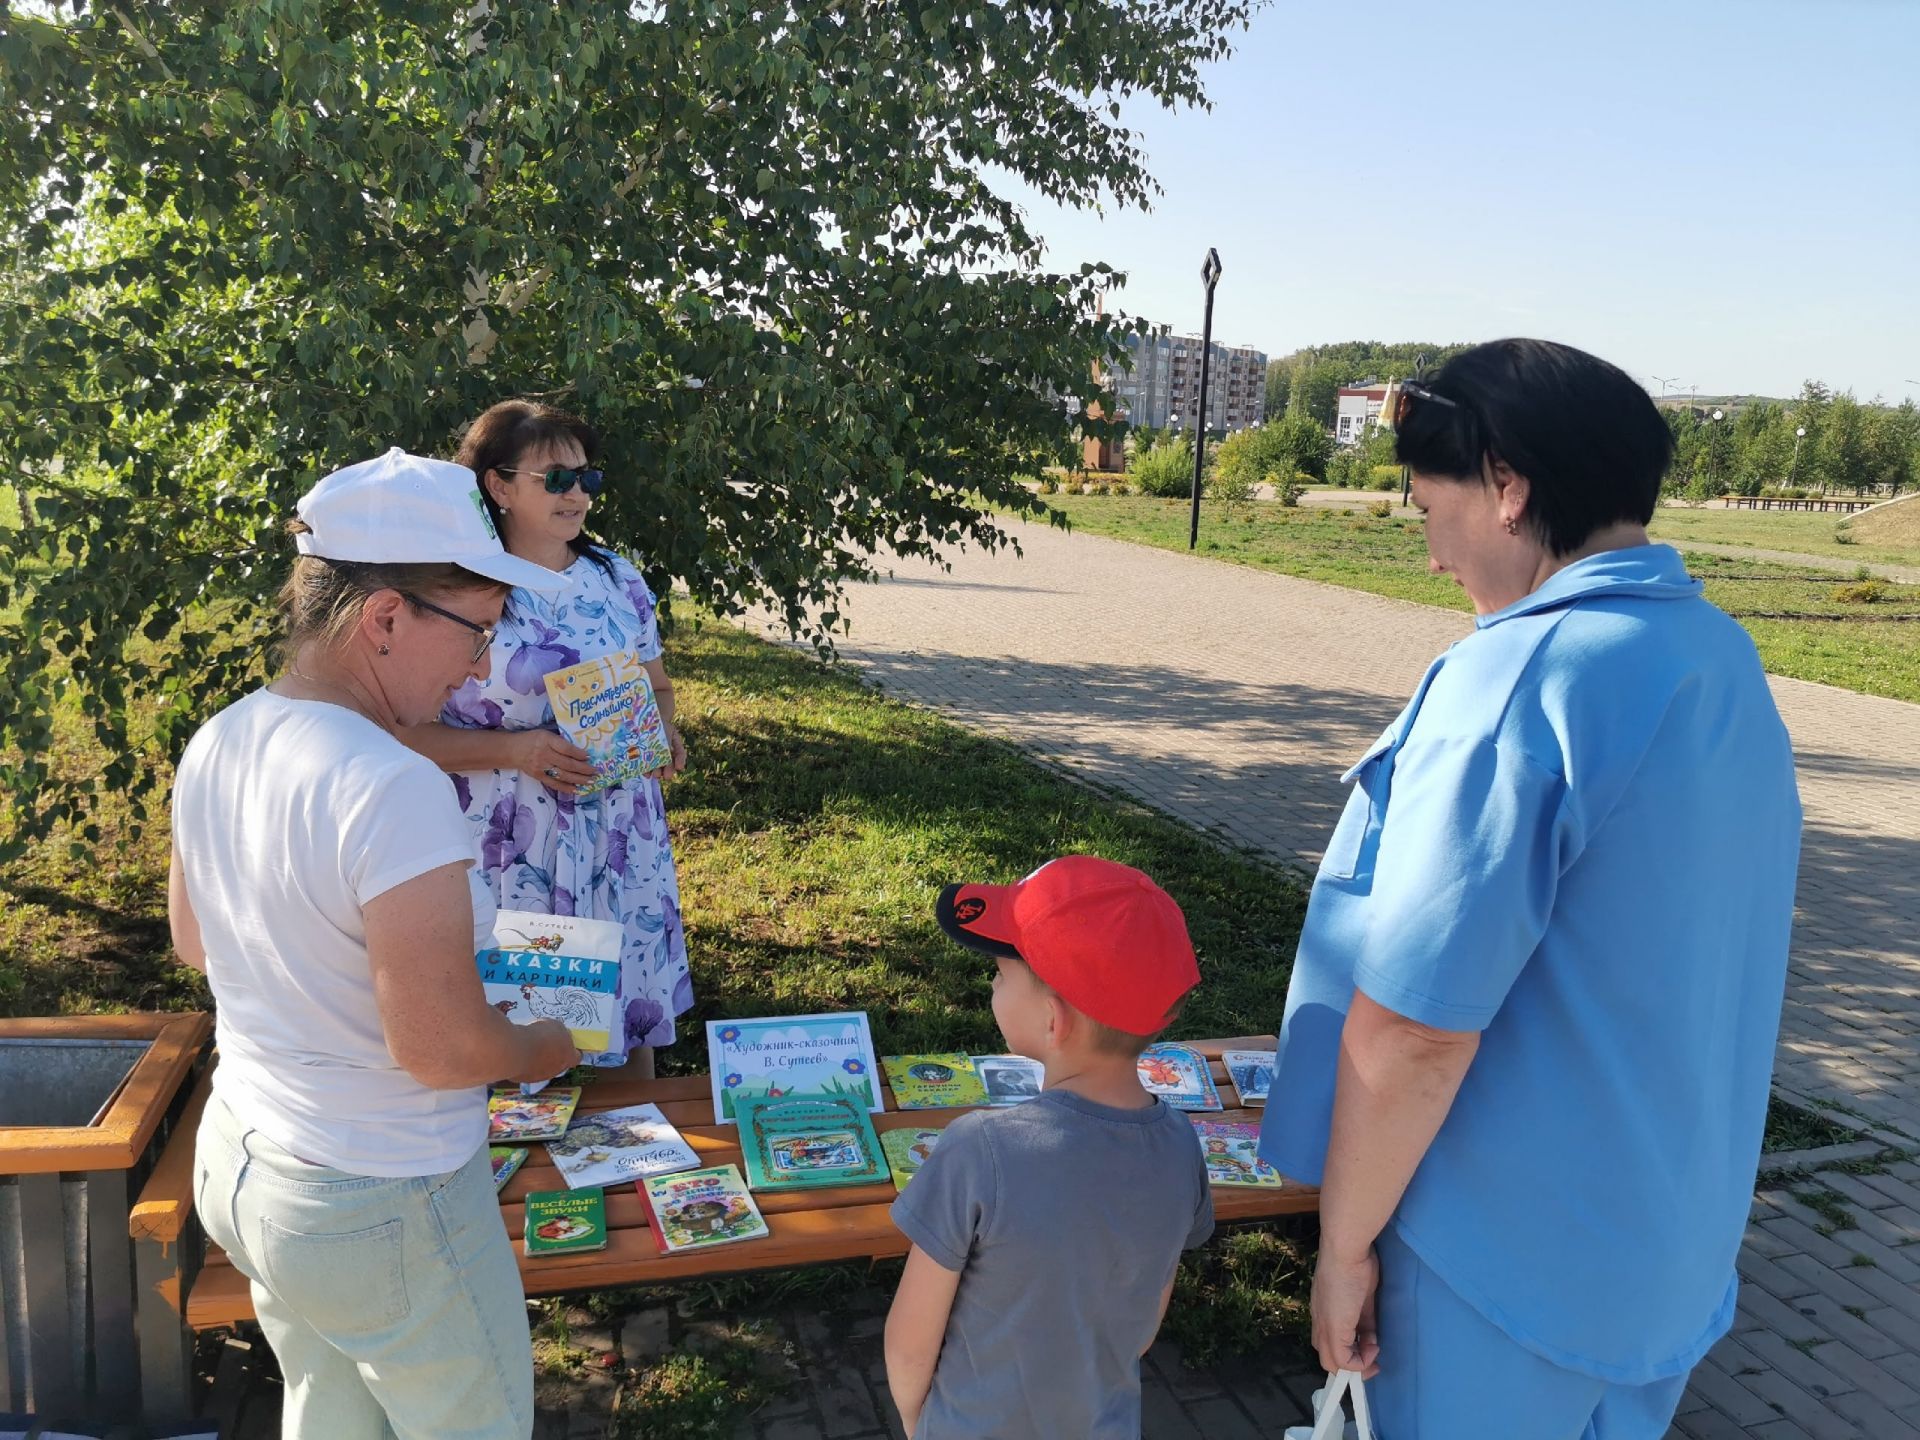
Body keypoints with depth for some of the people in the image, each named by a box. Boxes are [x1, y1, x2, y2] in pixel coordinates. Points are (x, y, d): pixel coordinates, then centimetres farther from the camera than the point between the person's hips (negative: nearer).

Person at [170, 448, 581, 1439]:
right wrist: (539, 1050, -7)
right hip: (377, 1211, -8)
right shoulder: (393, 790, -31)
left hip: (234, 1164, 8)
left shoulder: (215, 745, -5)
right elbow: (441, 1051, -26)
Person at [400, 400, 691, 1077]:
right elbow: (410, 732, -9)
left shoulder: (618, 580, 6)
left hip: (620, 841, 4)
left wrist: (665, 732, -6)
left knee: (631, 998, 14)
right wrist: (518, 749, -21)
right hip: (514, 850, -4)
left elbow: (657, 685, 16)